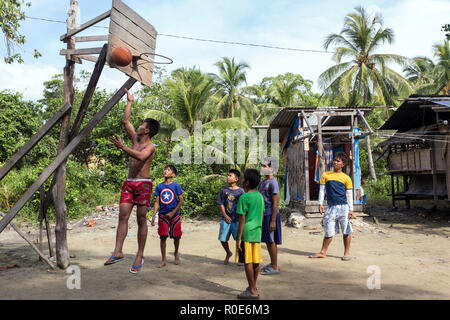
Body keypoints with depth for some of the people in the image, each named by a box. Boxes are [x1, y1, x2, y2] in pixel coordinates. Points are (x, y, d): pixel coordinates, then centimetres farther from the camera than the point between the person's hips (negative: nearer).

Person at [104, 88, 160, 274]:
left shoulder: (150, 146, -8)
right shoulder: (135, 139, 14)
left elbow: (141, 157, -29)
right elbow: (126, 121, 19)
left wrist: (123, 147, -36)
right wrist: (129, 102, 22)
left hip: (143, 184, -6)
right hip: (129, 183, 7)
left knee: (141, 220, -2)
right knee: (122, 216, -3)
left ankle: (139, 257, 2)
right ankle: (118, 252, -3)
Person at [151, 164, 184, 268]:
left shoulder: (176, 186, -5)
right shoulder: (159, 187, 3)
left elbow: (181, 201, -4)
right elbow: (157, 202, 6)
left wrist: (173, 212, -11)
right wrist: (153, 216, -2)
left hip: (174, 215, -1)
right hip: (162, 215, 1)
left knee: (176, 236, 5)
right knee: (163, 237, -1)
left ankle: (176, 253, 33)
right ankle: (163, 260, 9)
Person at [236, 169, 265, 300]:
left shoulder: (244, 197, -14)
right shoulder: (260, 196, 9)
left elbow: (242, 219, -15)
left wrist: (239, 238, -12)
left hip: (247, 233, -8)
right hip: (257, 233, 8)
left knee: (247, 262, 0)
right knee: (256, 261, 13)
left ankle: (252, 291, 5)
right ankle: (253, 287, 26)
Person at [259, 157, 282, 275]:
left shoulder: (273, 183, -15)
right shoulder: (262, 182, 12)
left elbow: (275, 203, -17)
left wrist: (273, 221, -20)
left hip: (271, 215, -8)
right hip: (264, 215, 9)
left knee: (271, 241, -1)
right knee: (267, 241, 15)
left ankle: (275, 267, 9)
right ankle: (272, 264, 27)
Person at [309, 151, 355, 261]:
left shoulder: (346, 178, 6)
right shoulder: (325, 175, 9)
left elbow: (349, 194, 7)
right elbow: (322, 190, 9)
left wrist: (351, 209, 2)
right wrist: (320, 204, 0)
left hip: (343, 207, -1)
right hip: (331, 207, 1)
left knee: (346, 231, 4)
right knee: (329, 231, 6)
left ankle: (347, 253, 17)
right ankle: (323, 252, 16)